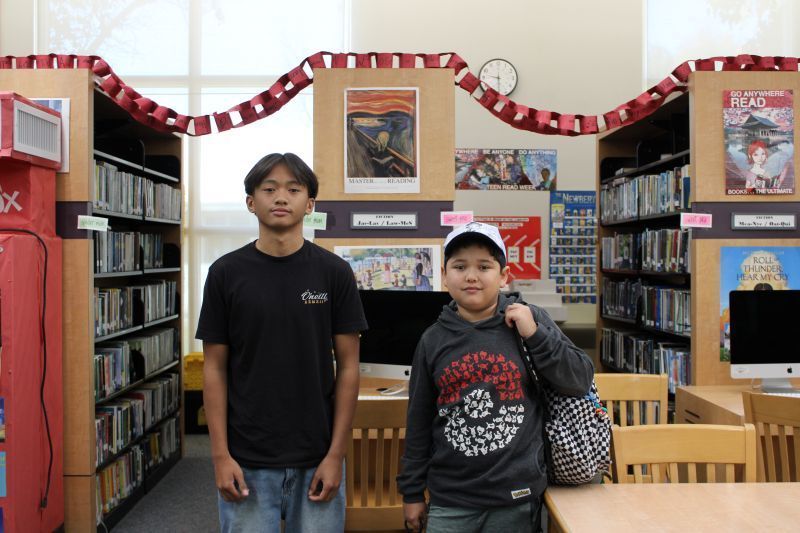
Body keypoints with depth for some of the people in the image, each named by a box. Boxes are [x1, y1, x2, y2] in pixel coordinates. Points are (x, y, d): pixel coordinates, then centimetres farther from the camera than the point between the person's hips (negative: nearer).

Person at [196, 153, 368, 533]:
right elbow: (215, 368, 1)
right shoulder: (226, 273, -1)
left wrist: (336, 454, -6)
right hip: (246, 461, 0)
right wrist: (220, 454, -5)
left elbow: (347, 366, -1)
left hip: (316, 460, 0)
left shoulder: (334, 272, -2)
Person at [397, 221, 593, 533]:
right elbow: (419, 423, 6)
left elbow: (581, 382, -3)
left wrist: (535, 336, -14)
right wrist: (412, 491, 8)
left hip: (517, 496, -1)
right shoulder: (433, 340, 0)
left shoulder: (529, 320, -5)